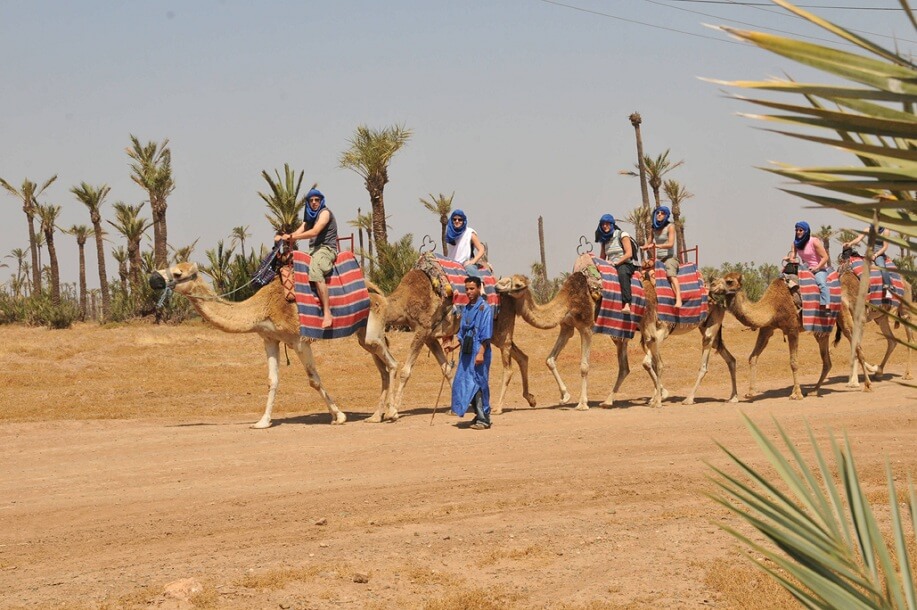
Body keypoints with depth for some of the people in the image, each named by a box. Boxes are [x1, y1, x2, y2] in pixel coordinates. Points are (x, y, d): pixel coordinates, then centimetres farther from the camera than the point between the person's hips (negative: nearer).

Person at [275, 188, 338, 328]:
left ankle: (327, 313, -43)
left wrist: (291, 236, -19)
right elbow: (298, 233, 13)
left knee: (315, 270, -36)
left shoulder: (325, 213, -3)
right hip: (313, 251, 10)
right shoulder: (310, 217, 23)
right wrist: (283, 237, -7)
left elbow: (314, 232, -16)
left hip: (326, 249, -10)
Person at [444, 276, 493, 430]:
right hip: (466, 352, 8)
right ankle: (479, 414, 19)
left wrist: (481, 353, -19)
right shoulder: (465, 309, 14)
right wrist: (455, 346, 16)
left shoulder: (484, 308, -8)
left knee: (478, 384, -5)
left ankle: (483, 419, 1)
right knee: (463, 383, 8)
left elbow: (486, 334, -14)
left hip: (478, 352, -8)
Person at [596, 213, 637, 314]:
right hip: (612, 266, 7)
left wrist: (616, 263, -15)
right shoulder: (604, 239, 17)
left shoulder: (622, 235, 0)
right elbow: (602, 258, 17)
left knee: (622, 273, -41)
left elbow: (629, 253, -9)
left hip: (625, 264, -7)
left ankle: (627, 305, -54)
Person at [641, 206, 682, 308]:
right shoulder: (654, 228, 13)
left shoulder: (670, 227, -4)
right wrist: (644, 247, -2)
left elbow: (670, 244, -15)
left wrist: (656, 246, -28)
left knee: (671, 274, -32)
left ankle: (678, 300, -50)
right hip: (658, 258, 8)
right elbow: (649, 244, 21)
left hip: (669, 257, -8)